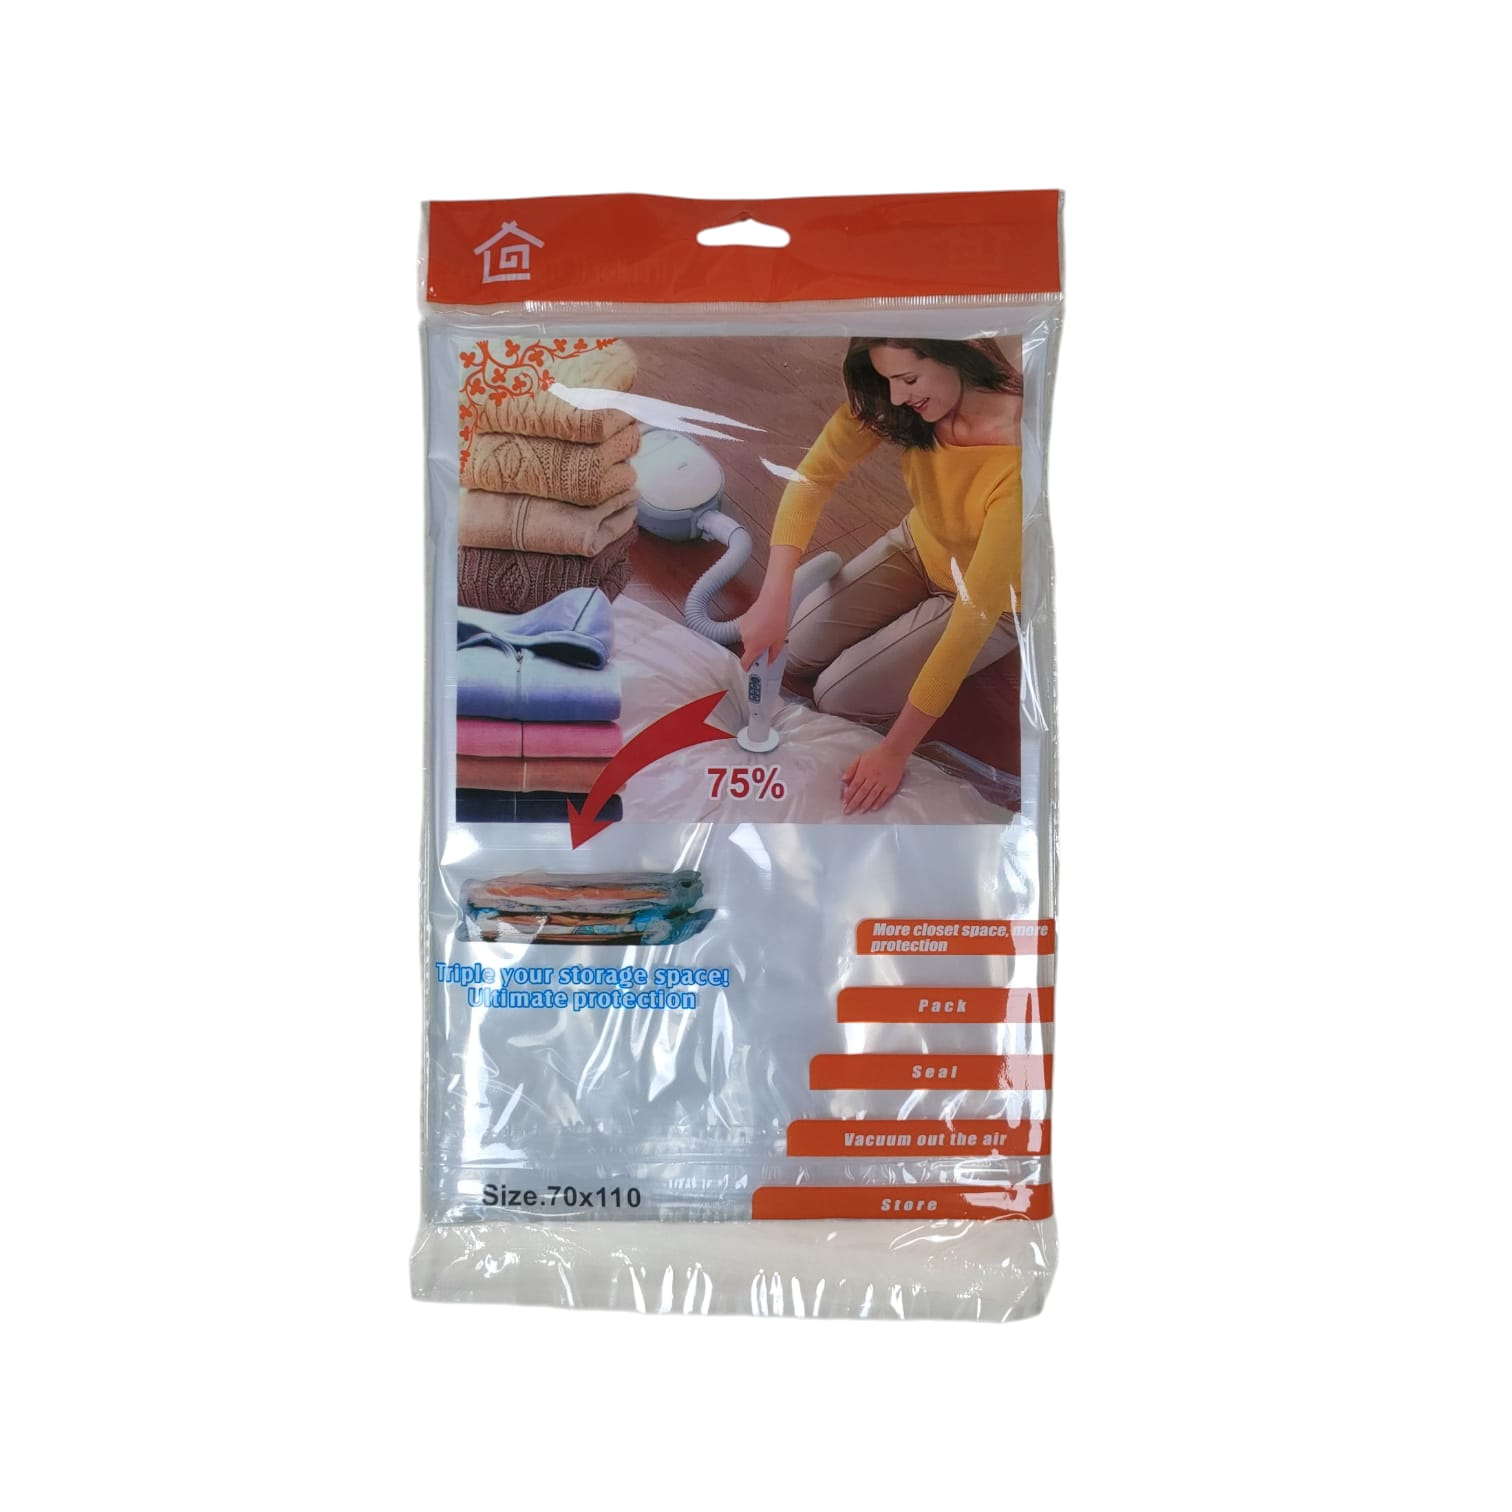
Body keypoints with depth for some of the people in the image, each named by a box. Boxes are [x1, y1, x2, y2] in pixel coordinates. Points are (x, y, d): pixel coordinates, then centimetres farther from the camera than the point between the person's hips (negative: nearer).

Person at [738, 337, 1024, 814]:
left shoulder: (1019, 460, -39)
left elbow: (977, 612, -36)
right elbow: (815, 474, -23)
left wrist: (896, 749, -32)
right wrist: (774, 597, -37)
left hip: (992, 599, -5)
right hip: (917, 547, 6)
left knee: (839, 696, -8)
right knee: (798, 652, 2)